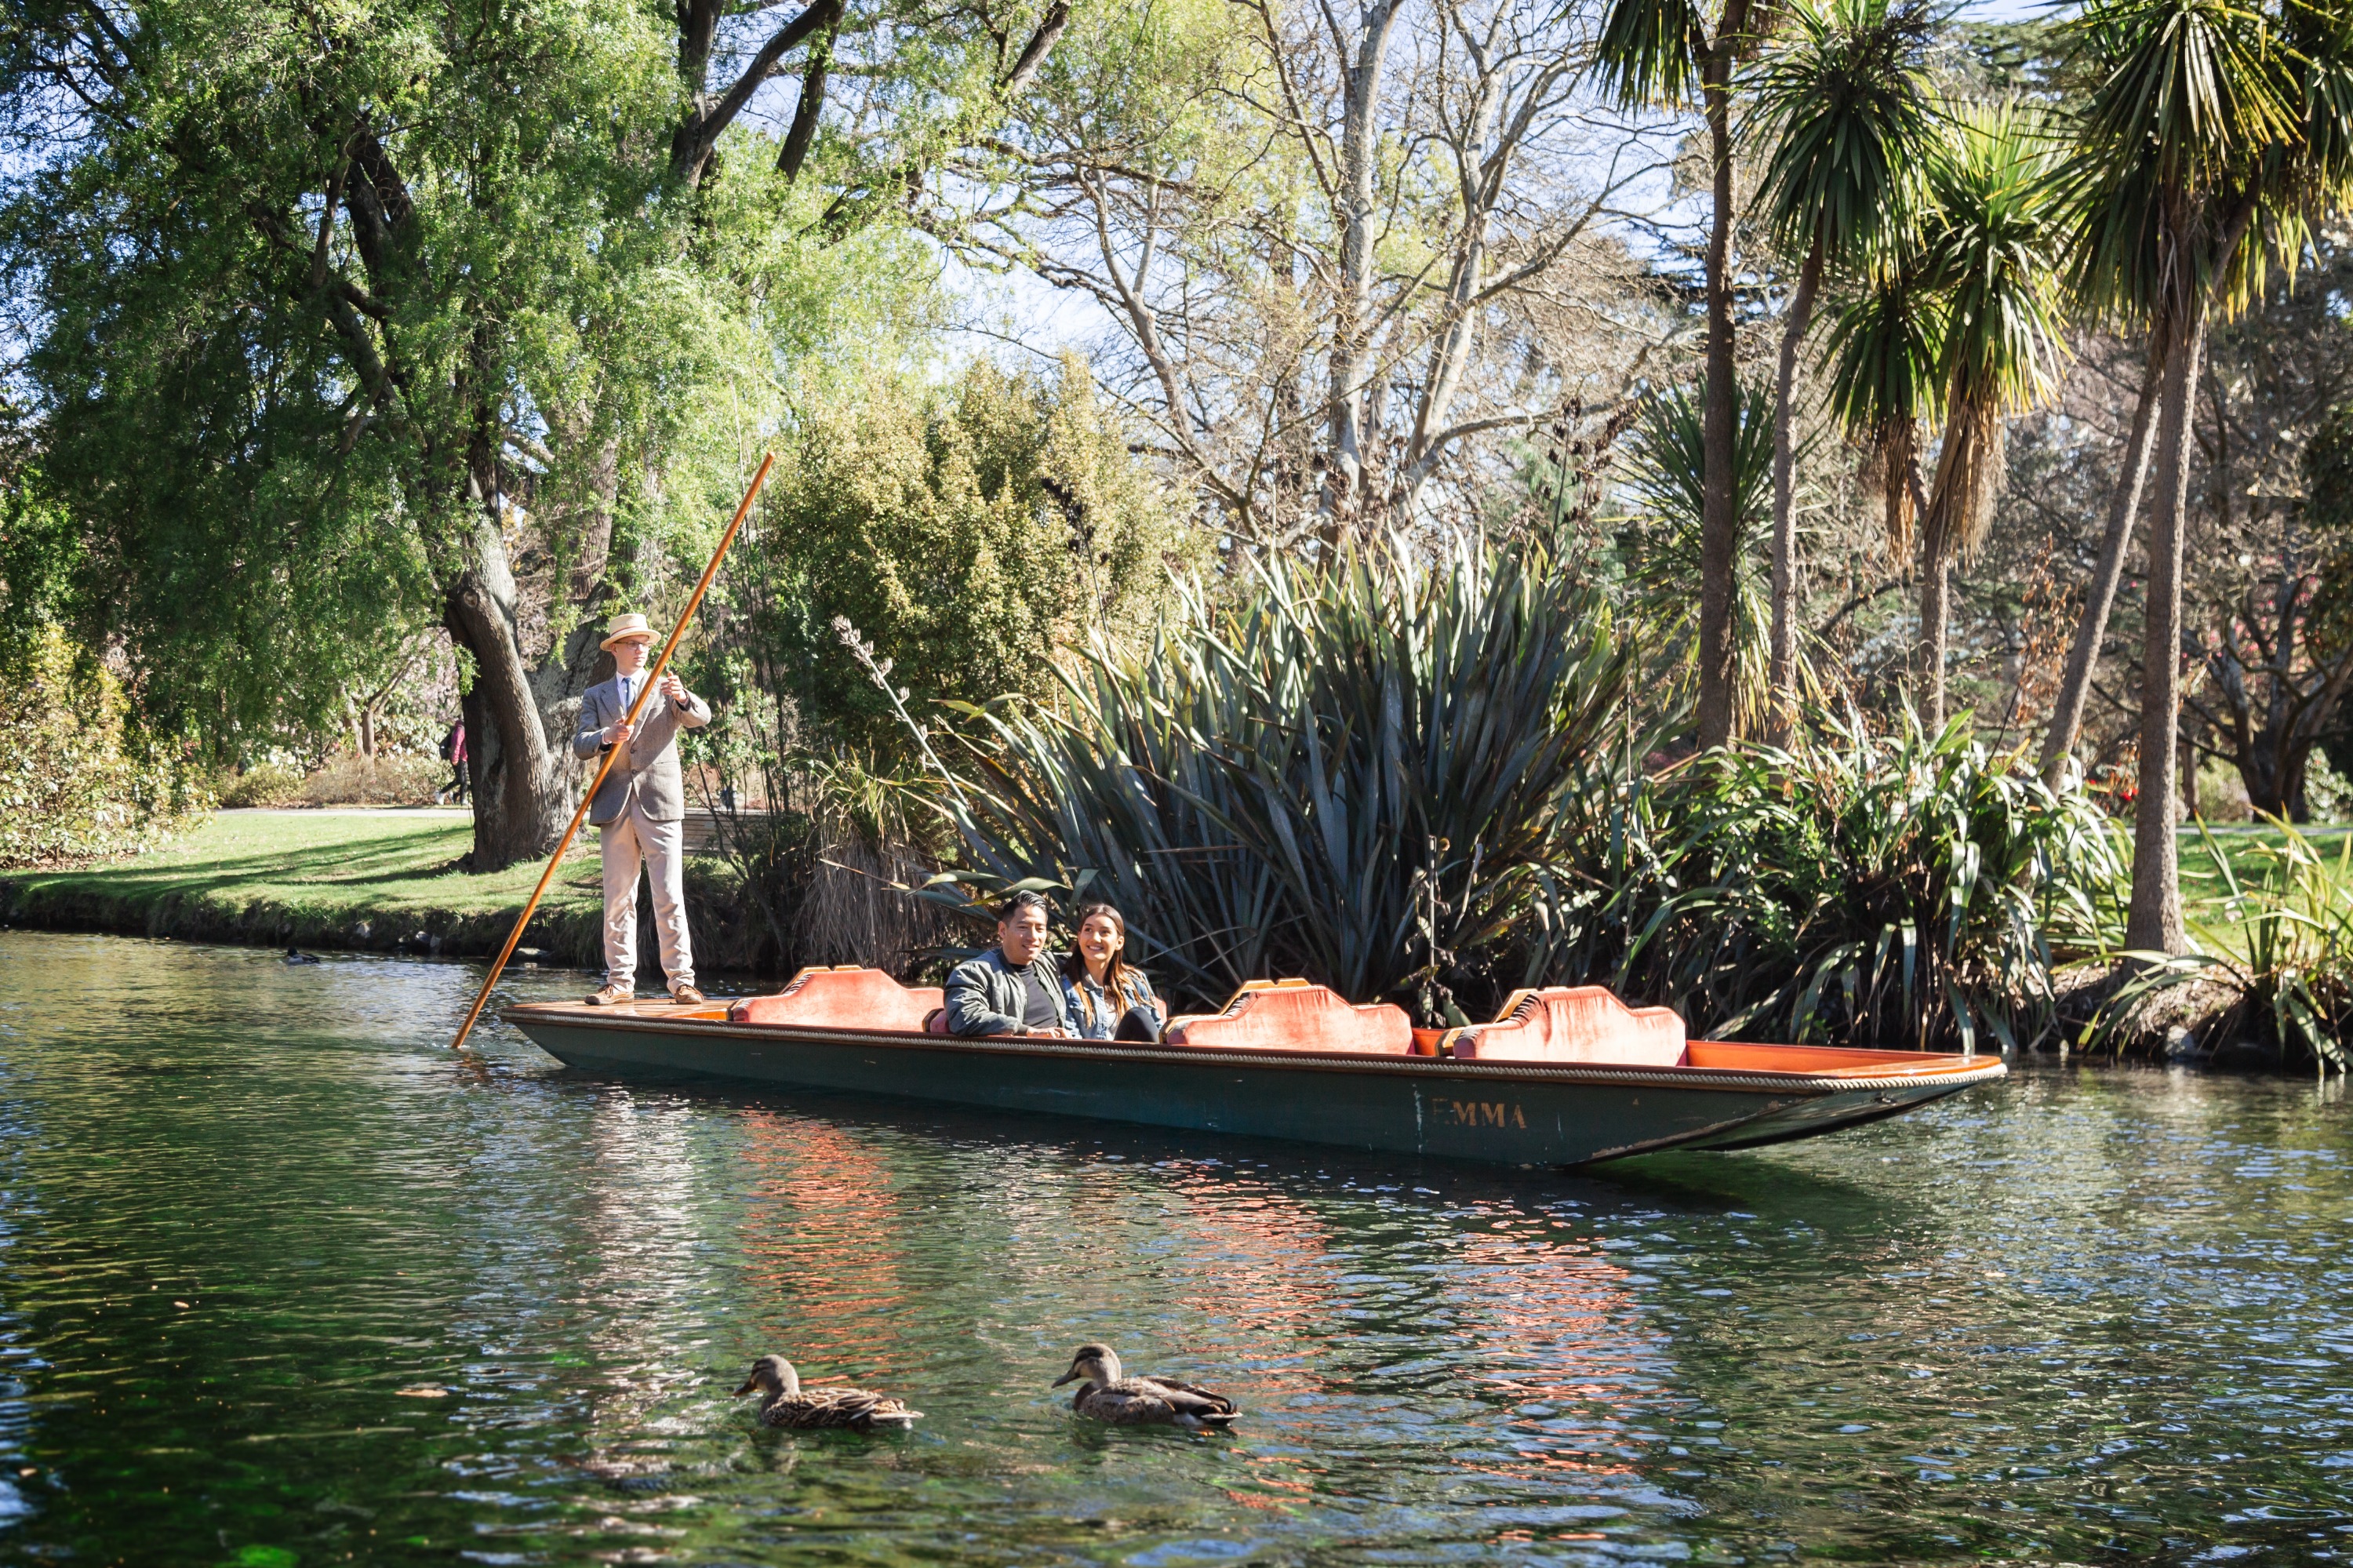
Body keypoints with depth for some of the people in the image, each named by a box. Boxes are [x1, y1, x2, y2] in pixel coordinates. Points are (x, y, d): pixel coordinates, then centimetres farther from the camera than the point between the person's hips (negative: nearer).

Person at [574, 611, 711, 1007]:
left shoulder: (667, 689, 11)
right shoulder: (595, 697, 13)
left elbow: (702, 718, -7)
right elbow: (580, 745, 0)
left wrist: (682, 698, -29)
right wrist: (607, 737, -23)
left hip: (661, 807, -2)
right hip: (616, 808, 2)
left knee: (670, 898, -6)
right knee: (618, 899, 5)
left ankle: (681, 981, -6)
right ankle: (620, 981, 11)